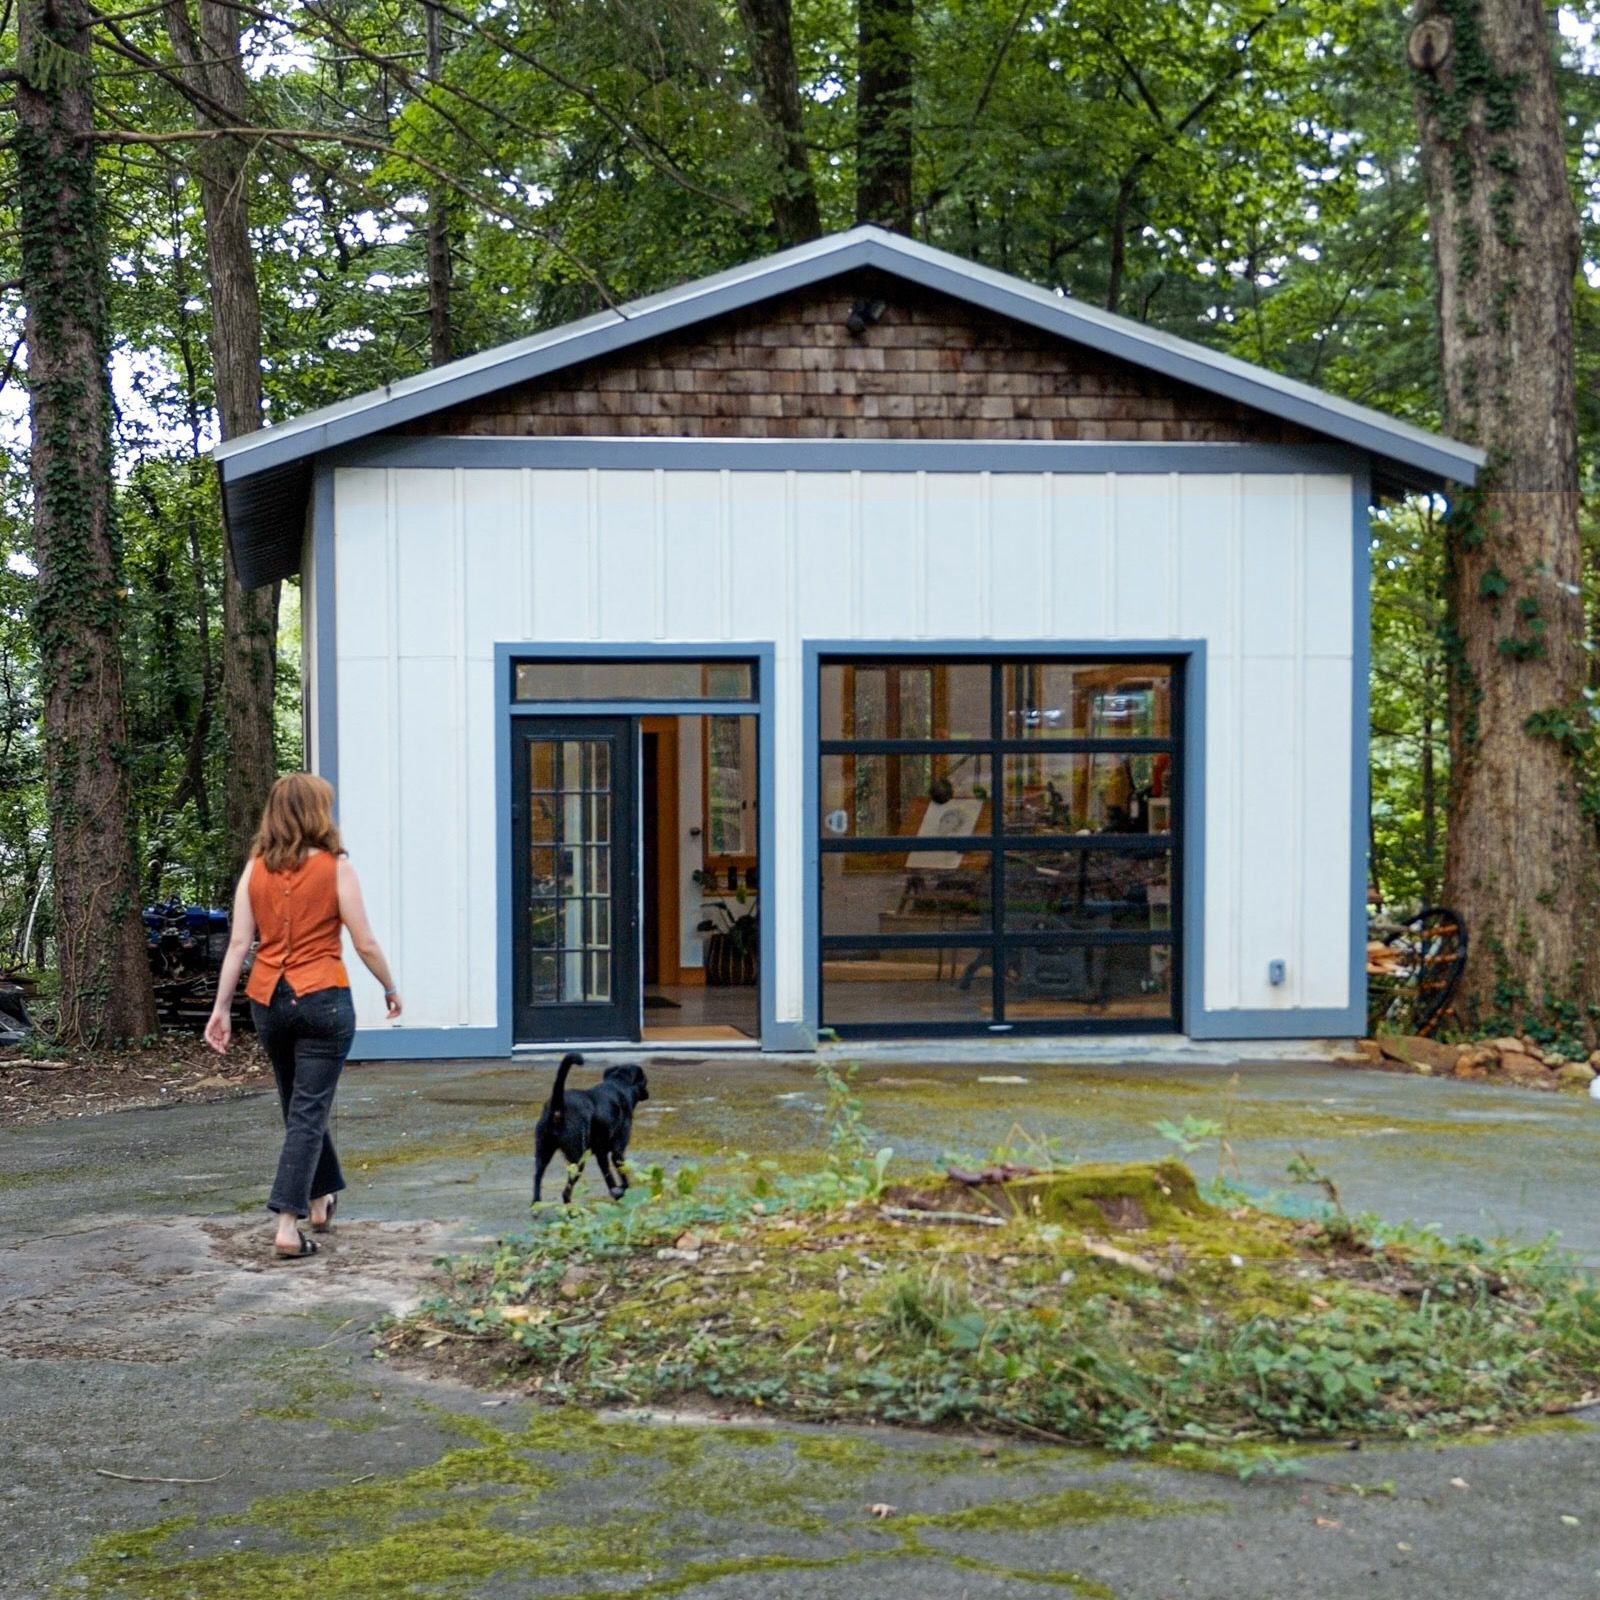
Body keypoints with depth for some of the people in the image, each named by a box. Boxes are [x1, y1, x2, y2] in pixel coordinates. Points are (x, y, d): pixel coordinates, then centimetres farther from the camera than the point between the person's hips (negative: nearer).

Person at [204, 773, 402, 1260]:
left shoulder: (255, 869, 4)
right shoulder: (335, 866, -6)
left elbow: (238, 942, 1)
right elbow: (364, 943, -6)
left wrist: (222, 1007, 4)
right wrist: (390, 989, 9)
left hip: (268, 1000, 4)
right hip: (322, 998, -4)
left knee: (299, 1105, 20)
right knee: (308, 1111, -2)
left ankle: (320, 1201, 36)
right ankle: (288, 1224, -10)